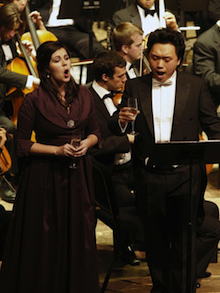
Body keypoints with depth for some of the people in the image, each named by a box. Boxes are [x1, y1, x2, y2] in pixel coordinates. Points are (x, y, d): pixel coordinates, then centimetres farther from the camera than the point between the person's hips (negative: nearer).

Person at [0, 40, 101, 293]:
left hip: (78, 176, 4)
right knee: (45, 242, 2)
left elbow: (94, 133, 14)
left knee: (78, 239, 8)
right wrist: (57, 150, -16)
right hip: (44, 177, -4)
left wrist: (87, 143, -7)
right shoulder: (34, 101, -9)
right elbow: (22, 145, -7)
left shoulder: (83, 95, 4)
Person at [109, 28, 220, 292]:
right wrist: (121, 121, -20)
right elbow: (114, 129, 4)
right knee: (155, 240, 10)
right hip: (149, 178, 2)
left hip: (184, 175, -2)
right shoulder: (134, 87, 6)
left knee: (184, 241, -1)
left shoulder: (195, 86, 4)